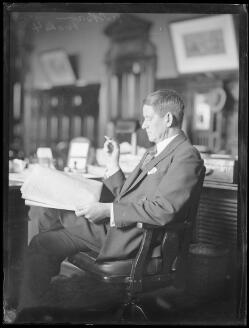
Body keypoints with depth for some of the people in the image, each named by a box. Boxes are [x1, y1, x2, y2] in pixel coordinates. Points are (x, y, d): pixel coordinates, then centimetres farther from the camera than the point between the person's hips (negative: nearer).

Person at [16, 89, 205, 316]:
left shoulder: (186, 156, -11)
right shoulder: (154, 152, 21)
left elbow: (163, 211, -24)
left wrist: (108, 210, -24)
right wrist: (114, 163, 11)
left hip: (132, 238, -9)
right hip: (113, 225, 9)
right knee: (41, 244, -1)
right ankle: (28, 312, 11)